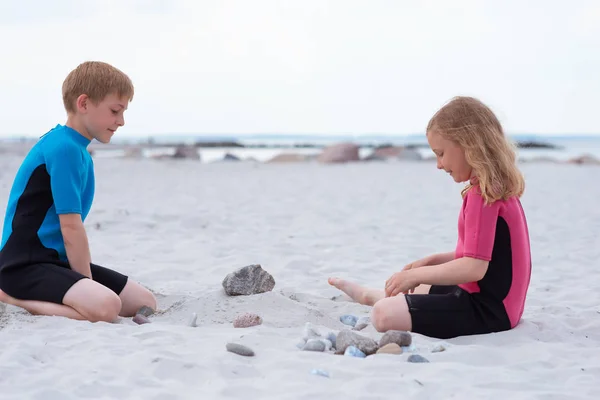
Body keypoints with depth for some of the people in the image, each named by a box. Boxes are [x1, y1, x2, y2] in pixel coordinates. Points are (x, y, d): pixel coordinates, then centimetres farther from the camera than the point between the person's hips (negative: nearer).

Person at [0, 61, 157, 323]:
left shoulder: (78, 150, 16)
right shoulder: (64, 148, -15)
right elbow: (70, 227, -18)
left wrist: (88, 281, 10)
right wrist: (87, 284, -11)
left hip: (59, 261, 10)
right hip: (25, 265, -10)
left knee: (145, 303, 5)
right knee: (105, 306, -33)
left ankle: (32, 296, 9)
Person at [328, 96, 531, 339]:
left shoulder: (482, 194, -19)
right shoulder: (497, 188, 13)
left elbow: (474, 267, -26)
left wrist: (415, 275, -16)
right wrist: (431, 261, 12)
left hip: (486, 309, -11)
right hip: (493, 302, 11)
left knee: (384, 314, -21)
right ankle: (367, 294, 59)